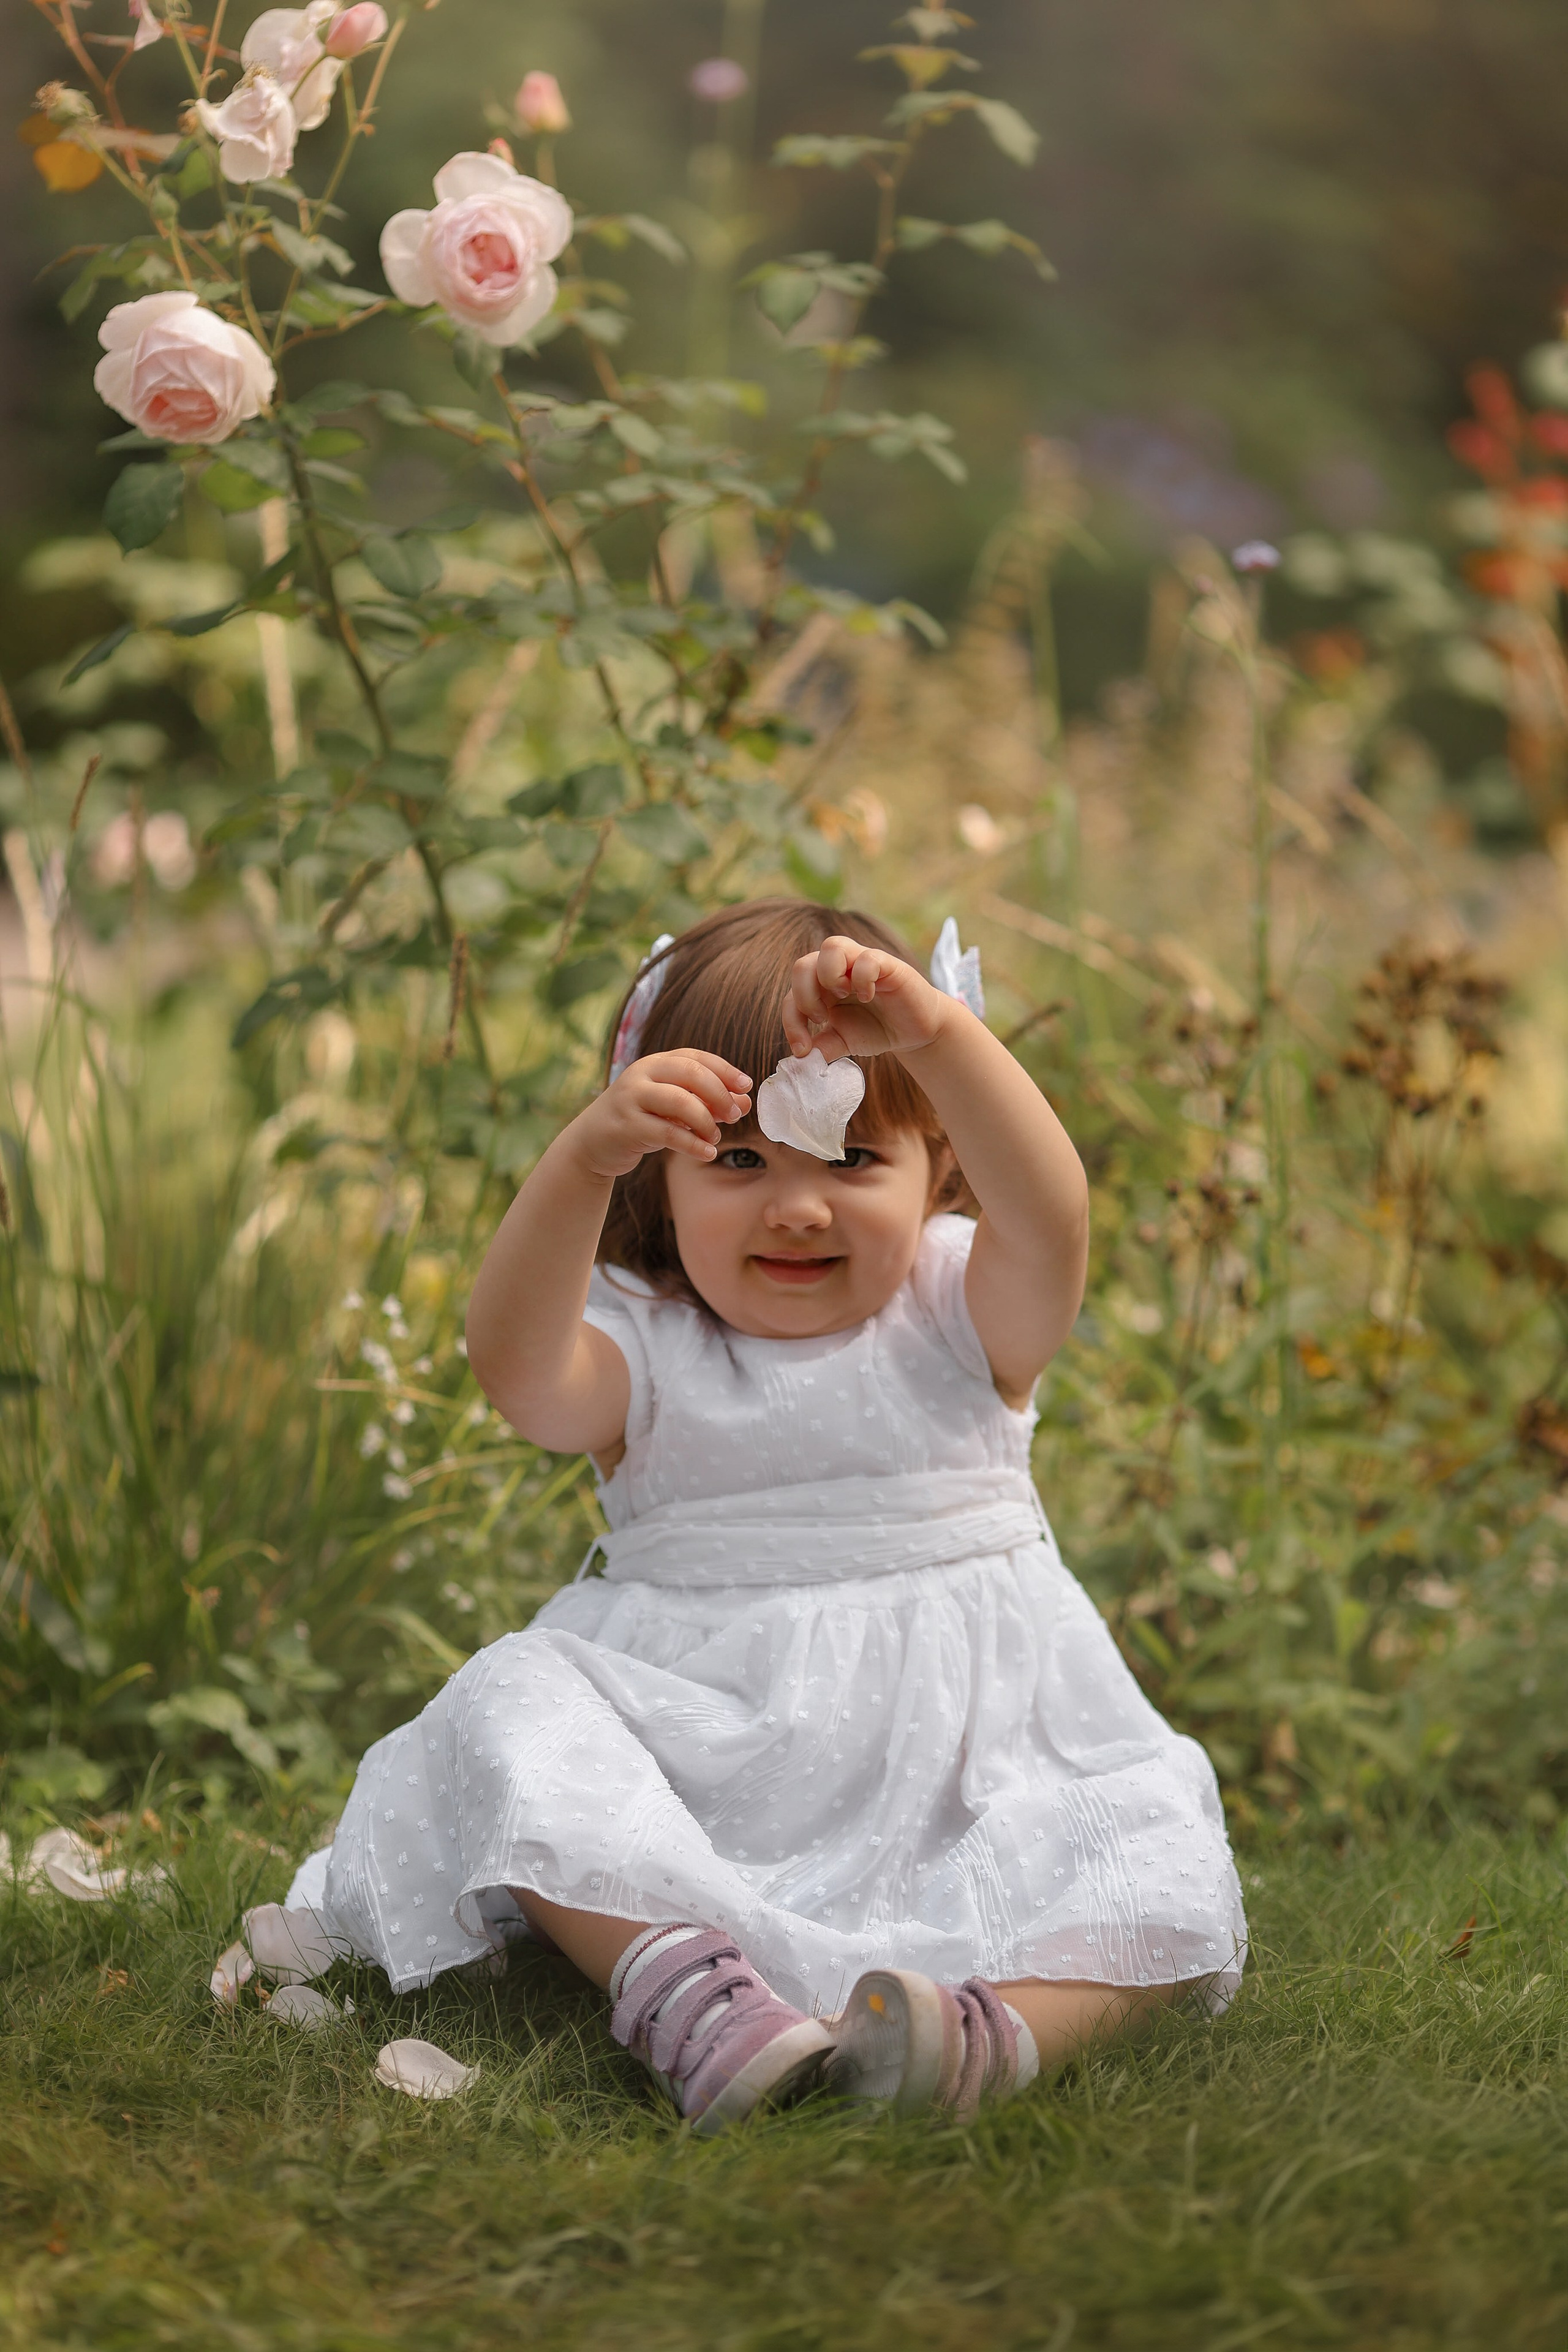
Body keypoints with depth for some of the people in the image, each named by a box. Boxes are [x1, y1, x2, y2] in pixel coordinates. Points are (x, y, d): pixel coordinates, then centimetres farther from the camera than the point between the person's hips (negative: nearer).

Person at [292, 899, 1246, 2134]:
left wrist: (937, 1033, -36)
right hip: (700, 1775, 0)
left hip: (953, 1757, 0)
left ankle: (1005, 2026, -52)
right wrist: (585, 1158, -37)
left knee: (1154, 1868, -25)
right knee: (513, 1706, -25)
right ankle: (671, 1964, -45)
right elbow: (517, 1368, -20)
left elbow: (1049, 1218, -19)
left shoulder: (961, 1316, 5)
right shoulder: (645, 1350, 4)